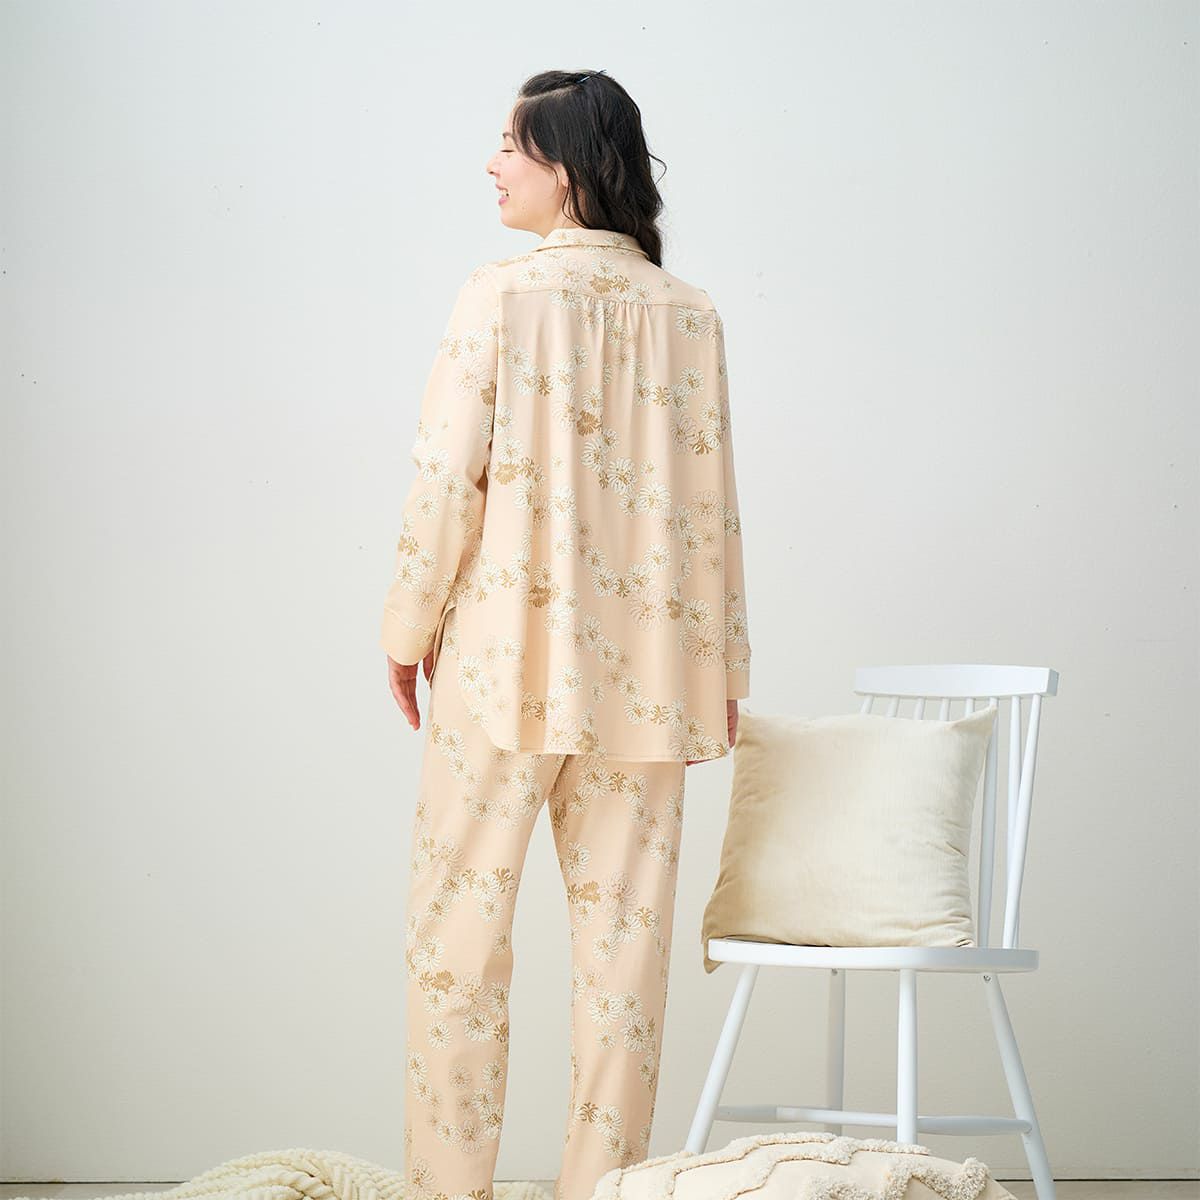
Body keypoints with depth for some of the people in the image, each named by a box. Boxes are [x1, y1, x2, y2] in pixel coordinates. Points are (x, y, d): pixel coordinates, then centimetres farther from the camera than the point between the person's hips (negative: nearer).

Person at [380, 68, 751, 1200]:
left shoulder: (500, 297, -9)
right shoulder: (687, 312, 4)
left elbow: (447, 480, -9)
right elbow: (711, 501, 6)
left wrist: (407, 627, 3)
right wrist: (721, 663, 13)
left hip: (505, 654, -4)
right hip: (643, 662, 4)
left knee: (461, 916, 6)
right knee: (624, 922, 8)